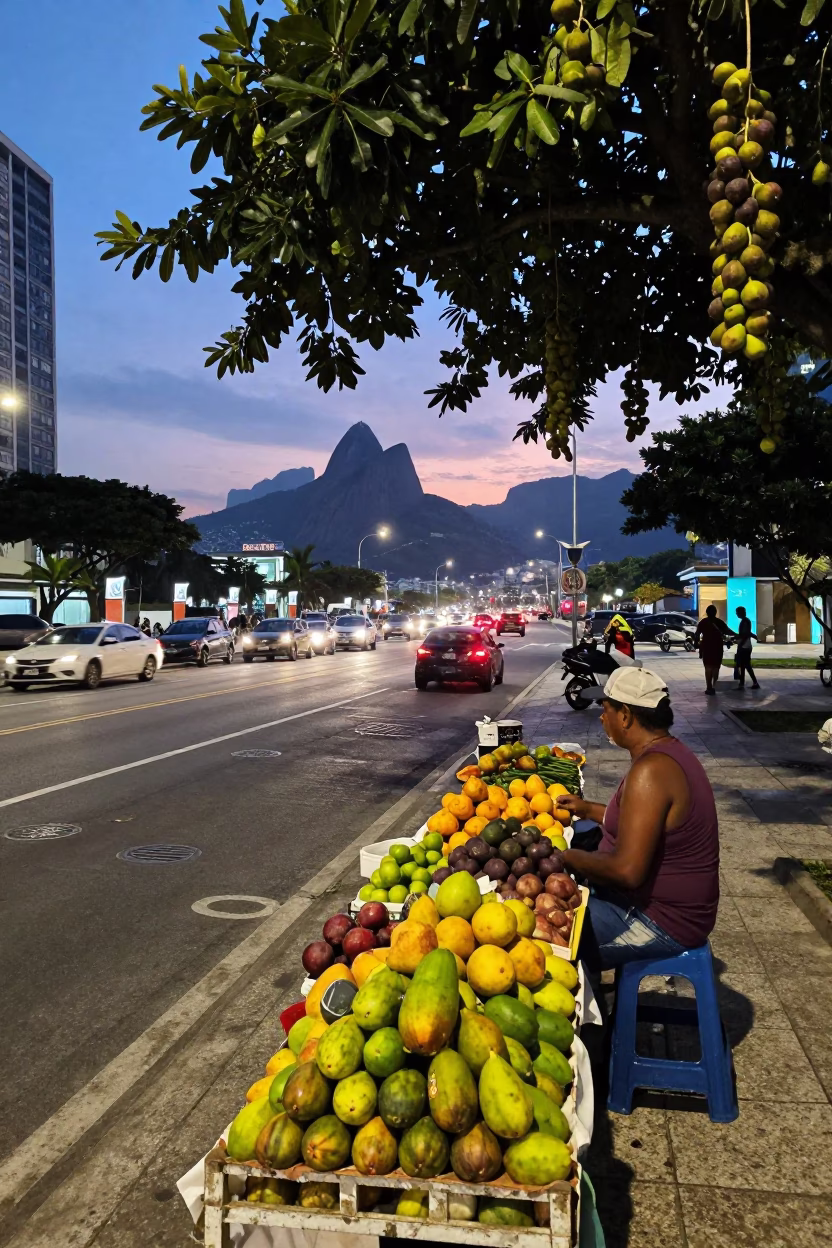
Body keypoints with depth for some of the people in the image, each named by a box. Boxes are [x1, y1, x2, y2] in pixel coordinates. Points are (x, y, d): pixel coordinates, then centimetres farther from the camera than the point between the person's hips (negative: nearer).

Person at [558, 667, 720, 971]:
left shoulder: (649, 771, -26)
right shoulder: (669, 751, 4)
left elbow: (627, 870, -30)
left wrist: (570, 858, -15)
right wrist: (589, 809, 19)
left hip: (661, 921, -10)